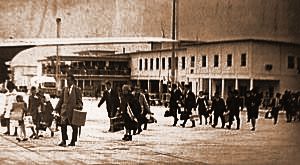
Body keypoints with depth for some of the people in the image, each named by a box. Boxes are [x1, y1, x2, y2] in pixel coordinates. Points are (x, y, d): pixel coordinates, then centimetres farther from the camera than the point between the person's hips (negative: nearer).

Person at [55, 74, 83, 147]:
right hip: (65, 109, 3)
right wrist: (57, 108, 10)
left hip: (73, 110, -3)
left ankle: (73, 141, 14)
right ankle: (63, 141, -1)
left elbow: (79, 100, 0)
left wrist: (79, 107, -18)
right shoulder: (64, 89, 13)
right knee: (63, 125, -6)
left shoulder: (77, 89, 0)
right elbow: (61, 100, 16)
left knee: (74, 126, 4)